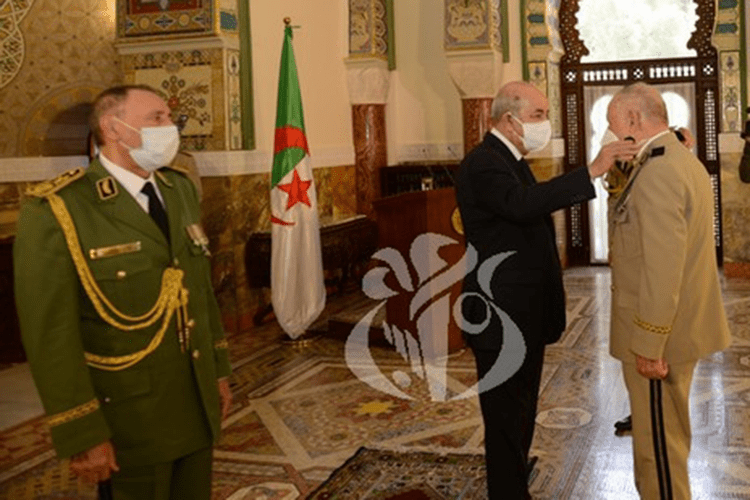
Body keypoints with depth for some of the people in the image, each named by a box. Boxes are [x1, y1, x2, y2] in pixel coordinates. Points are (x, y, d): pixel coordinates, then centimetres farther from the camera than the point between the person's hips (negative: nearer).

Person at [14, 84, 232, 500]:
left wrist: (219, 371, 13)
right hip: (129, 421, -6)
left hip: (197, 406, 6)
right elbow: (50, 334, -17)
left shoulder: (180, 189, 7)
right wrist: (82, 435, -16)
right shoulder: (56, 209, -16)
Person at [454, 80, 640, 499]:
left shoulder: (510, 161, 16)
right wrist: (592, 171, -39)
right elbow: (522, 204, -37)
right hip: (501, 317, -10)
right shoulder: (482, 163, -17)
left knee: (520, 412, 20)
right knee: (507, 417, -1)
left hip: (524, 314, 10)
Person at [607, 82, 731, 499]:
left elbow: (661, 270, -26)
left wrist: (647, 345, -21)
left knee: (658, 439, 3)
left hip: (661, 331, -10)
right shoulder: (685, 160, 11)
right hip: (681, 323, 10)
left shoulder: (657, 172, -22)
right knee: (668, 431, 22)